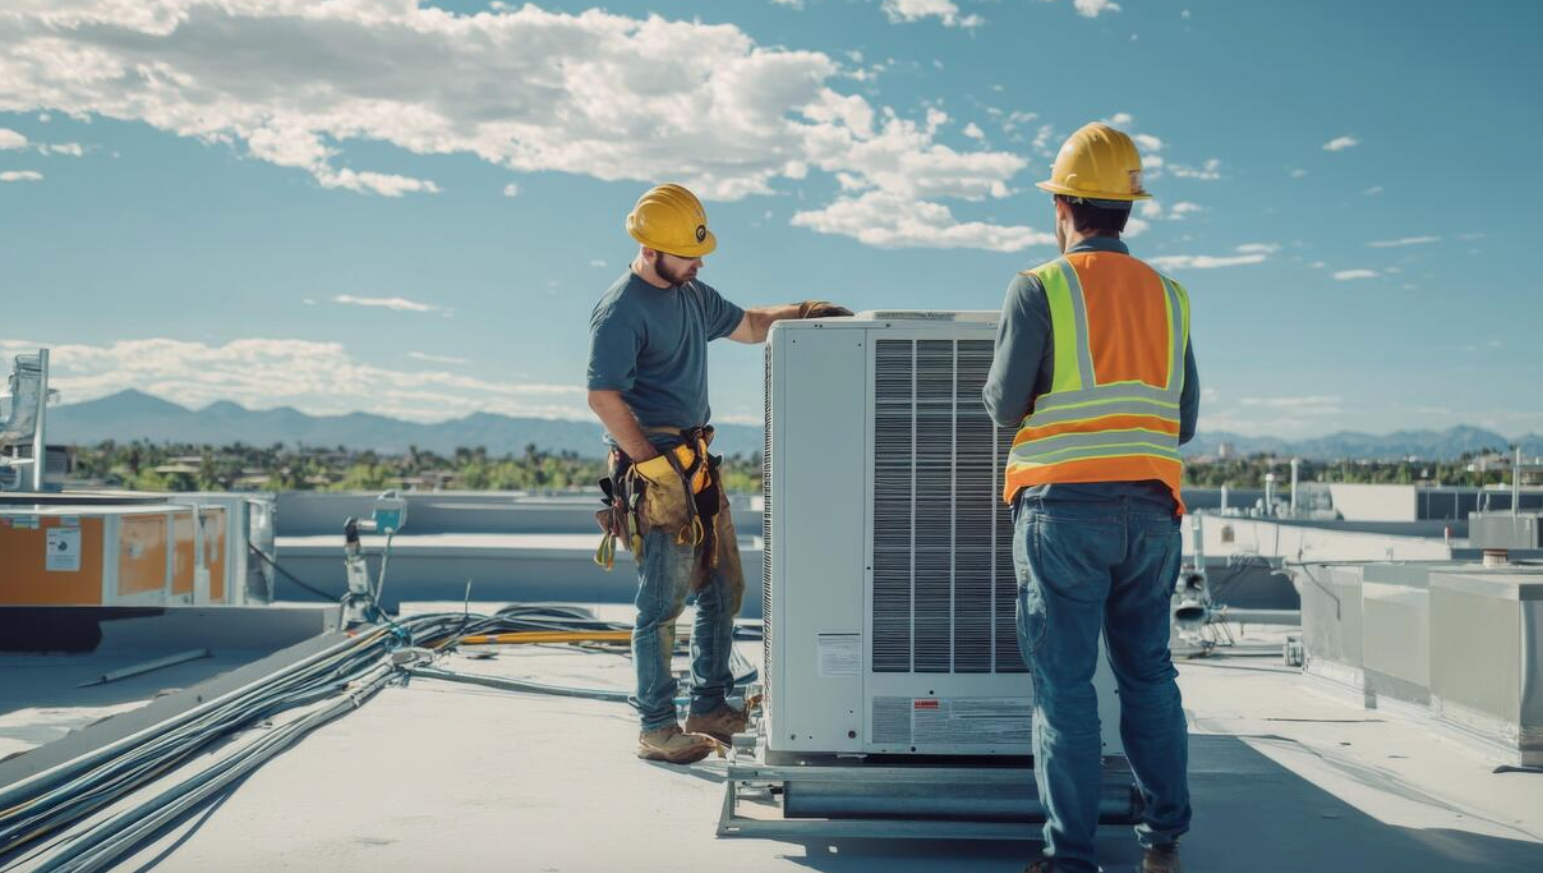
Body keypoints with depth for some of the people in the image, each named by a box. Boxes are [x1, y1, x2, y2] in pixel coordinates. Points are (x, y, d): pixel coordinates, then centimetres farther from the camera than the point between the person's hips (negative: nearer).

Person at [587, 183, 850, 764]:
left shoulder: (692, 294, 13)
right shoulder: (621, 310, -14)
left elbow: (748, 326, 28)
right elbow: (603, 398, -18)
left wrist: (799, 313, 11)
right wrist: (654, 466, -19)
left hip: (698, 464, 9)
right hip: (654, 469, -9)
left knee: (723, 590, 13)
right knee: (662, 603, -4)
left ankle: (711, 708, 26)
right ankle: (656, 729, 6)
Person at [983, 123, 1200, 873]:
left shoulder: (1039, 289, -5)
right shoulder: (1170, 296, 10)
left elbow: (1005, 408, -5)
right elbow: (1185, 422, 13)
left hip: (1063, 508, -4)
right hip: (1150, 510, 5)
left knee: (1065, 682, 0)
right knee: (1148, 671, 15)